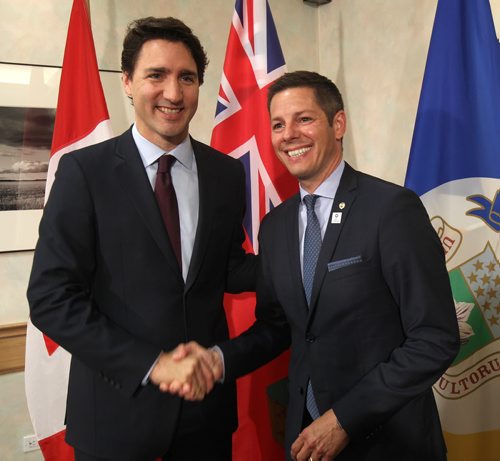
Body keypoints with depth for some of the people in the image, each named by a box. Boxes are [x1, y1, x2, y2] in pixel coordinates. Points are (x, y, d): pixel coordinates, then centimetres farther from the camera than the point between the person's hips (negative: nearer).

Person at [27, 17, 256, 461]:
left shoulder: (228, 173, 1)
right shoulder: (84, 170, -10)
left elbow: (228, 270, 7)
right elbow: (51, 298, -13)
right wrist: (152, 364, -19)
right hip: (118, 403, -3)